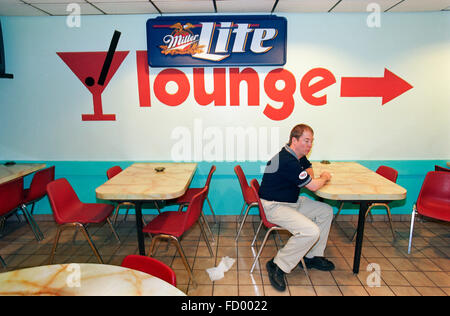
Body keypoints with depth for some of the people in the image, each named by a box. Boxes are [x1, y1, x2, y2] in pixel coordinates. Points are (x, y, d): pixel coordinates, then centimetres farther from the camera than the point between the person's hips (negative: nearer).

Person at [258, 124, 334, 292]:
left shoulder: (299, 155, 6)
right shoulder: (287, 161, -26)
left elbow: (309, 168, 26)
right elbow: (313, 186, -22)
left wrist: (309, 174, 1)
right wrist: (325, 178, 0)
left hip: (292, 202, 11)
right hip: (274, 206, -11)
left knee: (326, 211, 11)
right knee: (311, 232, -26)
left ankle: (312, 256, 19)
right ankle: (278, 266, -9)